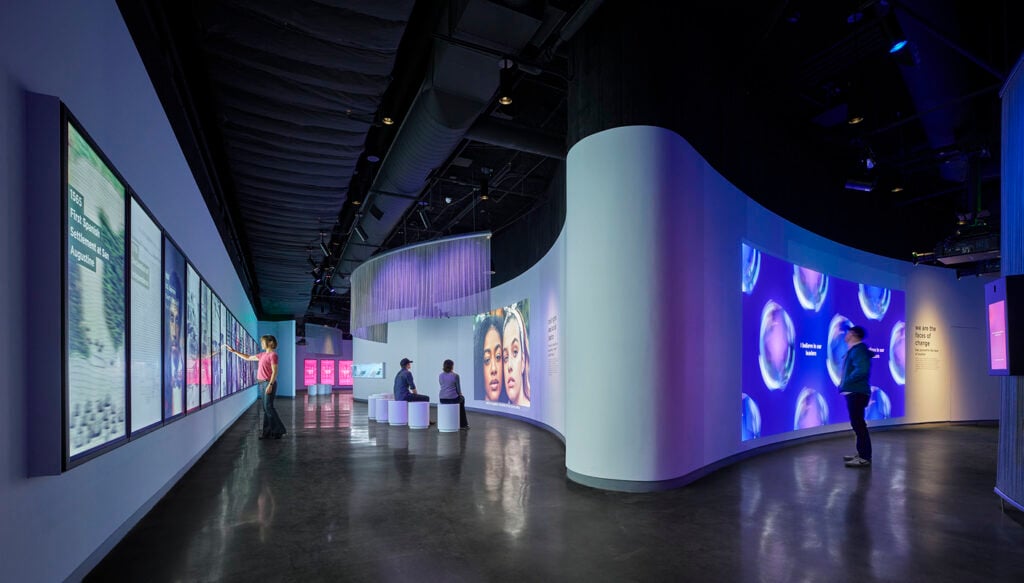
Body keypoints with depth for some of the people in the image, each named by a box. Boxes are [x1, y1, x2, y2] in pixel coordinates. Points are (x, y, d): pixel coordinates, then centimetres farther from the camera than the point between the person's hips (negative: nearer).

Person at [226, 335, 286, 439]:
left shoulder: (273, 355, -11)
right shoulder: (262, 355, 15)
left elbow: (274, 371, -16)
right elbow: (248, 357, 27)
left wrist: (270, 385, -21)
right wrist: (234, 351, 23)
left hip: (269, 383, -8)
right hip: (262, 383, 8)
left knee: (268, 407, -8)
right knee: (266, 407, 9)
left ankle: (279, 430, 0)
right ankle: (268, 431, 15)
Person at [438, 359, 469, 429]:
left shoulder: (440, 376, 5)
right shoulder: (455, 375, -9)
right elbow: (458, 388, -3)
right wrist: (460, 394, 19)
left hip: (442, 399, 5)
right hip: (452, 398, -4)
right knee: (462, 399, 30)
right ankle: (463, 424, 33)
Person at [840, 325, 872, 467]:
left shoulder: (858, 350, -15)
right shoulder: (854, 350, 17)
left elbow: (862, 369, -30)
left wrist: (846, 383, -20)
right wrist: (845, 384, 10)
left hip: (856, 393, -11)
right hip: (854, 392, 11)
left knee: (858, 424, -7)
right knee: (857, 424, 16)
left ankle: (865, 458, -3)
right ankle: (861, 453, 25)